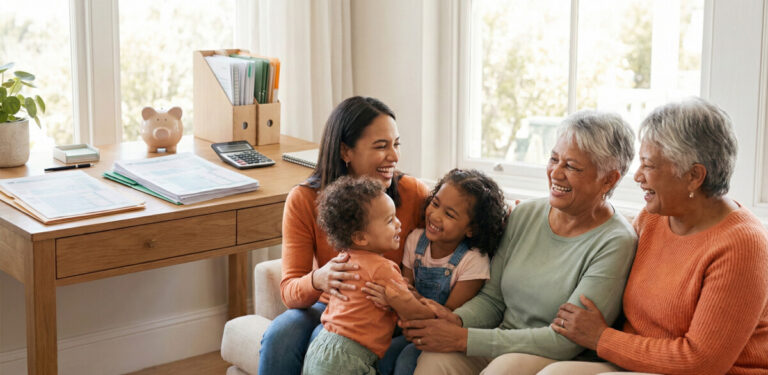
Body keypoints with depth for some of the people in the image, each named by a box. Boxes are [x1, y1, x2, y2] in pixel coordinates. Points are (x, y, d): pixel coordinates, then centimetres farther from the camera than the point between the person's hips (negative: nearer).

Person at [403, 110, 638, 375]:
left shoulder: (615, 243, -13)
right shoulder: (524, 215, 6)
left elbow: (566, 341, -18)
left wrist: (464, 339, -20)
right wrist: (457, 320, -13)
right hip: (502, 348, 5)